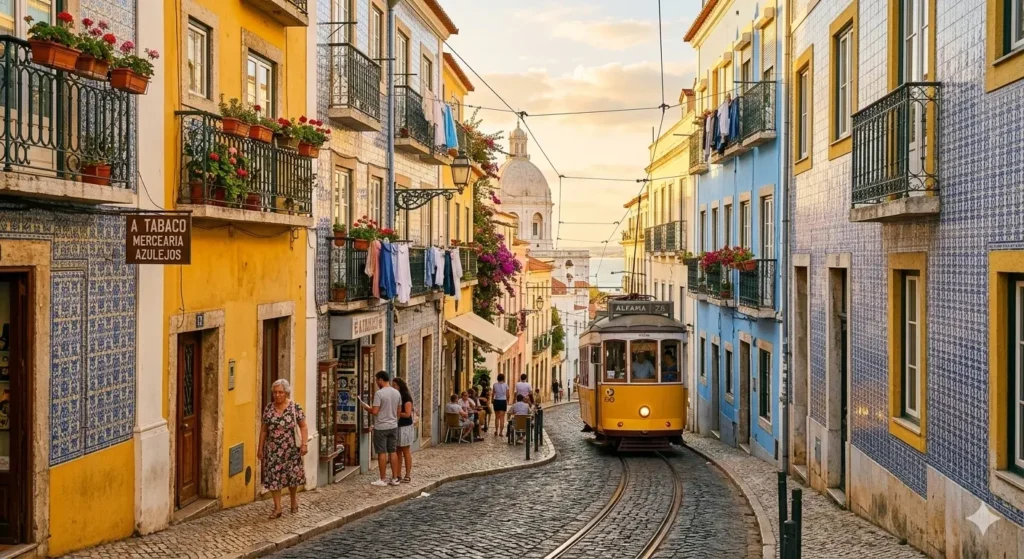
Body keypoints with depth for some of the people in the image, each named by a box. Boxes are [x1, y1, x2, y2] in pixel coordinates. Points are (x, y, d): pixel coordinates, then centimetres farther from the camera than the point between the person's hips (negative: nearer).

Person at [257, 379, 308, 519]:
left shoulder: (295, 407, -7)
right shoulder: (268, 408, 2)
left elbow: (303, 427, -4)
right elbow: (264, 429, 7)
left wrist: (304, 444, -13)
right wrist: (260, 448, 6)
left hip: (290, 448, -2)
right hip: (272, 449, 2)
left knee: (291, 475, 7)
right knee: (273, 476, 1)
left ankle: (293, 499, 35)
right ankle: (277, 508, 9)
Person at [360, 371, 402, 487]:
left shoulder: (379, 393, -16)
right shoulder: (397, 393, 5)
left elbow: (374, 411, -18)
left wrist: (366, 408, 1)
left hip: (381, 427, -6)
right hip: (393, 426, 6)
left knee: (382, 453, 0)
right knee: (393, 452, 11)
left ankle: (383, 480, 4)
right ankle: (395, 478, 14)